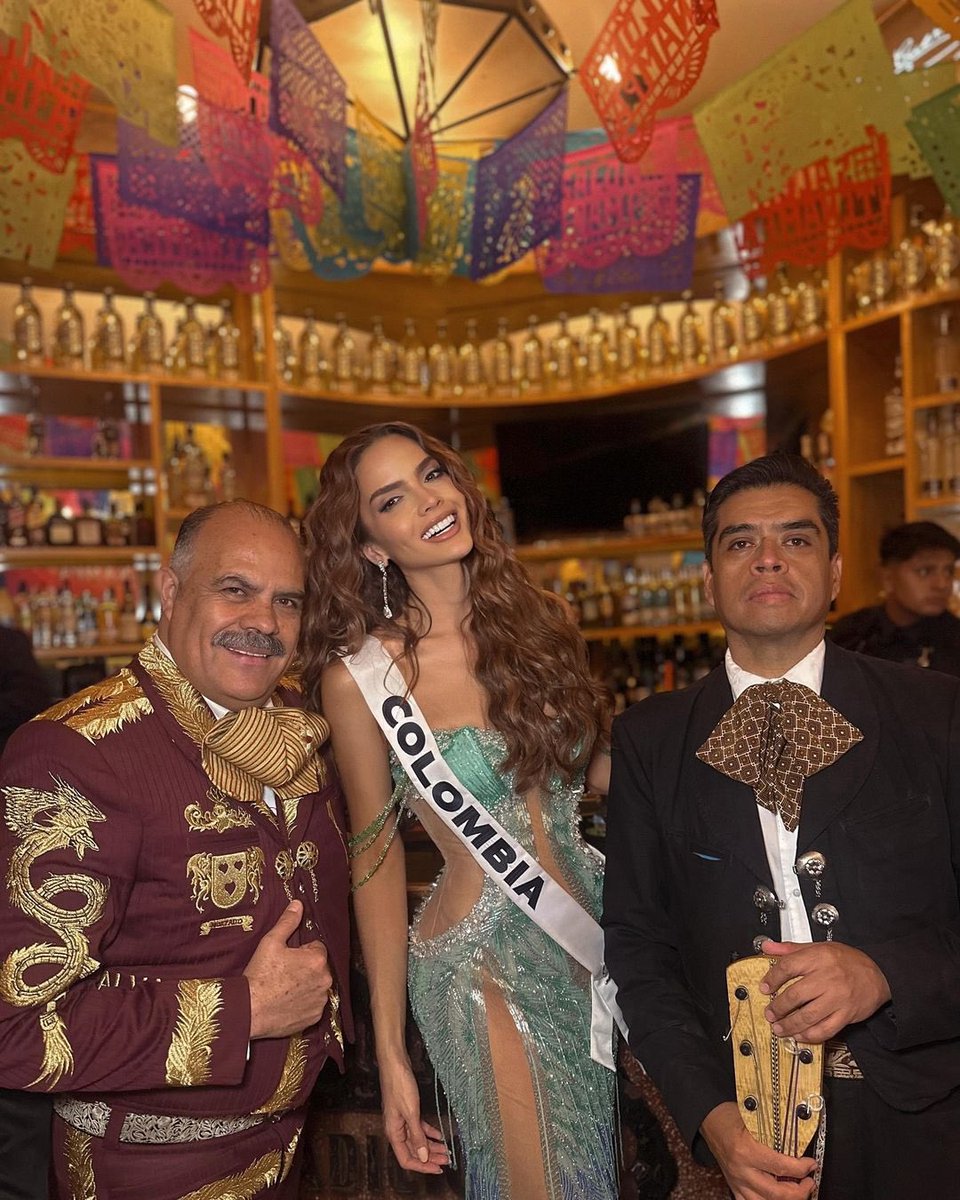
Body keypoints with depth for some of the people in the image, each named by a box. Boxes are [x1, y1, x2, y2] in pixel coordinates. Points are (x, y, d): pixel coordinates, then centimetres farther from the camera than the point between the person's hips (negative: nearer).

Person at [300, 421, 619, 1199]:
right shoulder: (360, 674, -14)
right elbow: (376, 859, -7)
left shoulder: (541, 620, -3)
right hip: (483, 963, -5)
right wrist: (391, 1053, -4)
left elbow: (600, 769, 7)